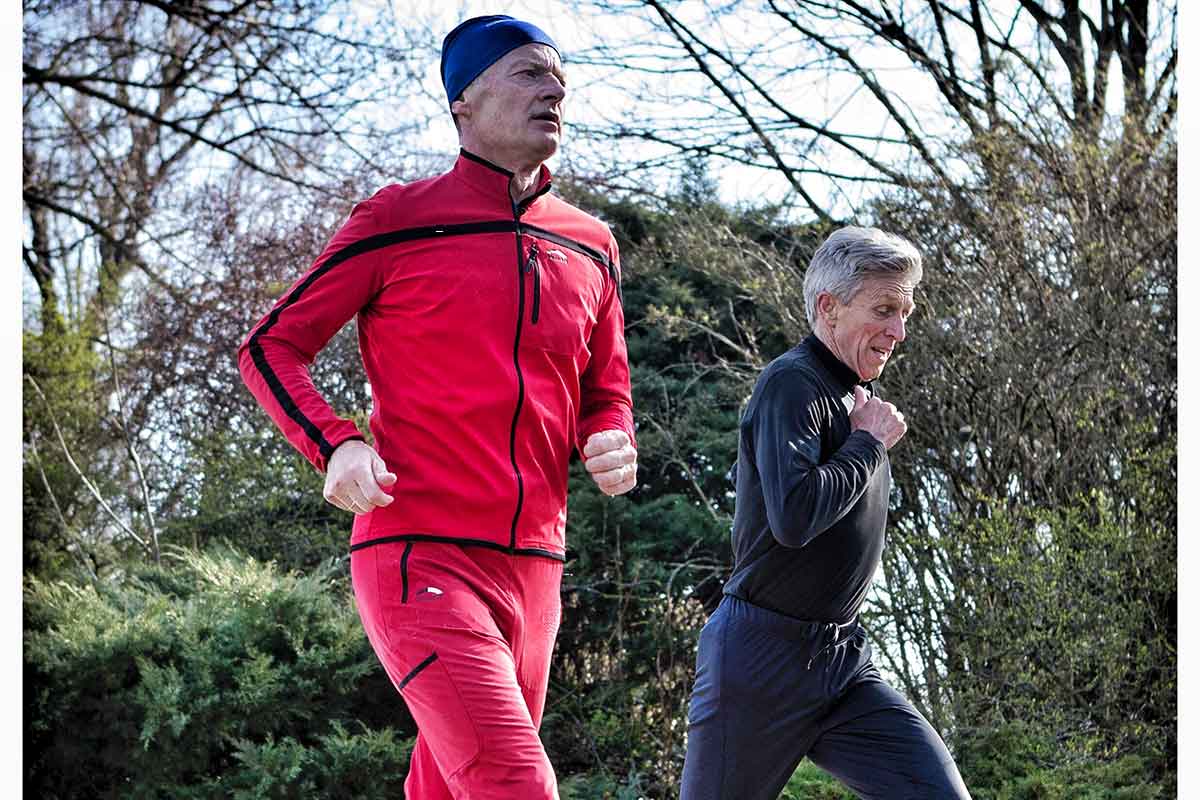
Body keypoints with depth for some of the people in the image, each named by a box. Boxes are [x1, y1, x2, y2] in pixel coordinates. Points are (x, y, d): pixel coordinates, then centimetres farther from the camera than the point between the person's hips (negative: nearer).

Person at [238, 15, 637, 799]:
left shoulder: (590, 246, 14)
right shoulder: (398, 222, -1)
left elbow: (605, 396, 24)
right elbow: (271, 348, 5)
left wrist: (613, 443, 0)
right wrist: (333, 445, -14)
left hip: (533, 572, 6)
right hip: (419, 561, -6)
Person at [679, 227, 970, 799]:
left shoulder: (856, 397, 15)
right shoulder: (791, 384, -13)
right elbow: (794, 515, -28)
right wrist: (868, 443, -15)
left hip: (841, 661, 8)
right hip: (763, 659, -8)